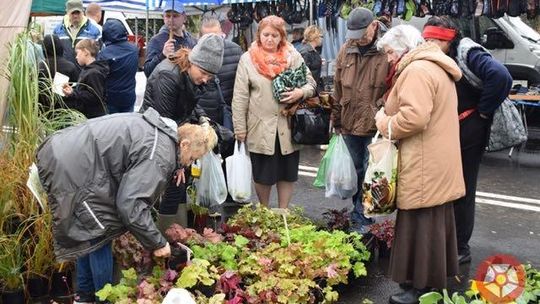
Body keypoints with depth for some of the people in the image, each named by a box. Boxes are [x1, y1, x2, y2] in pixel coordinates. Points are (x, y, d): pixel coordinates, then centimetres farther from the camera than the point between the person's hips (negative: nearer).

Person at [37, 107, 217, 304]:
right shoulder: (159, 154, -18)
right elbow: (130, 204, -22)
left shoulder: (160, 129, 11)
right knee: (101, 234, 1)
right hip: (71, 166, -10)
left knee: (89, 233, 21)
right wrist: (157, 243, -13)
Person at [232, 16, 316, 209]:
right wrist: (240, 128, -5)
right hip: (260, 128, -1)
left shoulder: (293, 56, 2)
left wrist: (301, 92, -17)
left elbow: (311, 83, 5)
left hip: (288, 127, 1)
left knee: (287, 173, 11)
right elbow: (240, 97, -2)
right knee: (262, 175, 11)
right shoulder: (247, 59, -2)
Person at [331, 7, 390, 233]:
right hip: (350, 123, 5)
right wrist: (337, 119, 14)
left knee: (369, 172, 2)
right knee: (357, 170, 17)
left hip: (376, 125, -5)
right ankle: (360, 213, 31)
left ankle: (362, 217, 15)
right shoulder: (346, 50, 6)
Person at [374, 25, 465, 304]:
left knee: (421, 225, -3)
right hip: (437, 162, 11)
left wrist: (386, 124, -11)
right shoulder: (434, 67, 18)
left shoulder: (417, 70, -17)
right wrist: (389, 116, 10)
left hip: (424, 166, -11)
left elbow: (414, 116, -28)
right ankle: (434, 278, 29)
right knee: (433, 221, 17)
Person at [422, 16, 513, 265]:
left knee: (461, 190, 2)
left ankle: (460, 247, 16)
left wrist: (483, 111, -21)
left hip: (468, 133, -7)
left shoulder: (468, 55, -17)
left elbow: (501, 77, -32)